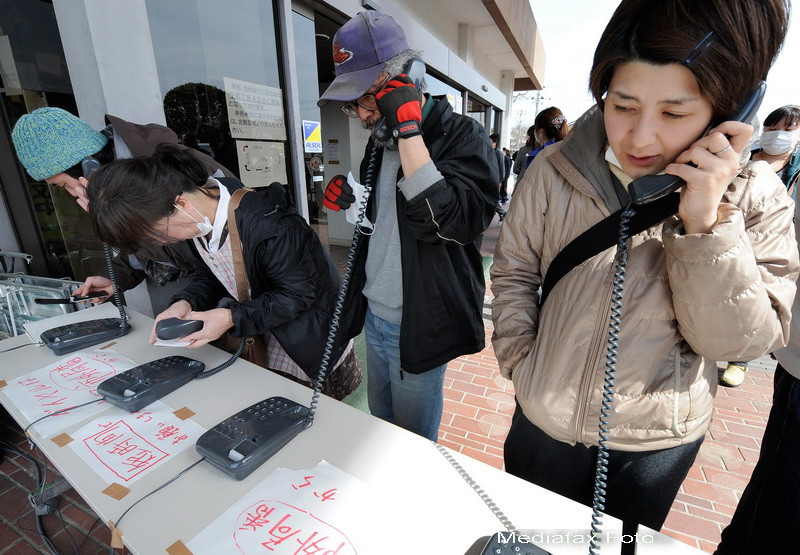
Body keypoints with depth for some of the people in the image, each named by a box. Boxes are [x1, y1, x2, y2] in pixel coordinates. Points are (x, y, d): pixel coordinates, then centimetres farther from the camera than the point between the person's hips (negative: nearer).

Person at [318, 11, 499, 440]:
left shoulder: (462, 136, -14)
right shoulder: (380, 139, 9)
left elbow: (448, 222, -29)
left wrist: (408, 130, -27)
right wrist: (351, 201, -1)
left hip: (417, 326, -7)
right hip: (374, 315, 8)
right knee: (379, 422, 27)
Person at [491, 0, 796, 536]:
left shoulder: (756, 199, -13)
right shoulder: (555, 171, -15)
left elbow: (740, 341, -16)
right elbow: (513, 272, -5)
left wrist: (706, 223, -29)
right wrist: (520, 361, -11)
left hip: (660, 444, 1)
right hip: (545, 425, 0)